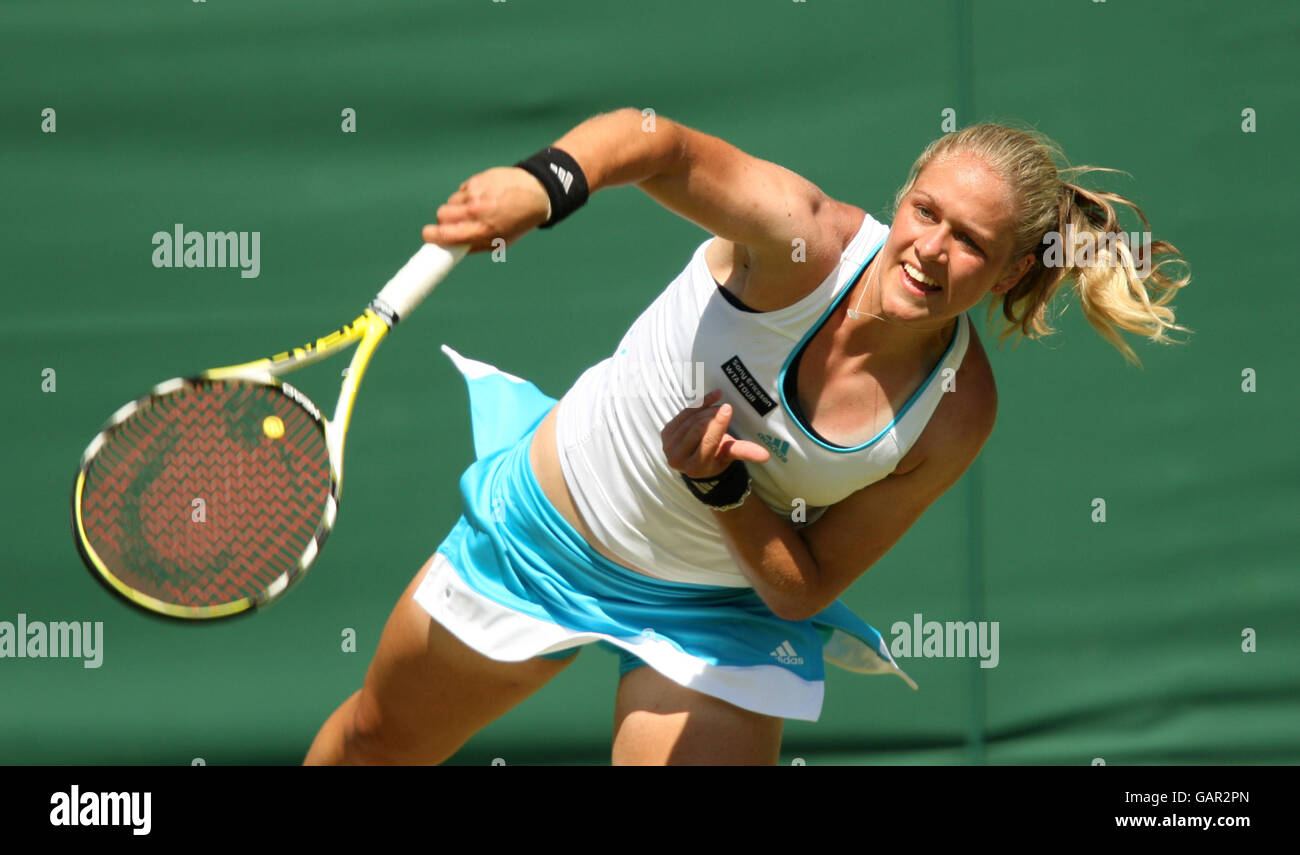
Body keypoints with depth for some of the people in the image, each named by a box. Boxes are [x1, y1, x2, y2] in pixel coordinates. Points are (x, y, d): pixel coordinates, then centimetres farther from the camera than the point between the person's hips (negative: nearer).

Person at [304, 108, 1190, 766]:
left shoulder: (957, 414, -23)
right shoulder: (807, 241, -30)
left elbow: (802, 590, -17)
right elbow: (660, 144, -44)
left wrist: (720, 489, -34)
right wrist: (545, 181, -65)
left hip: (722, 606, 1)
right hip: (548, 529, 0)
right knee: (380, 739, 19)